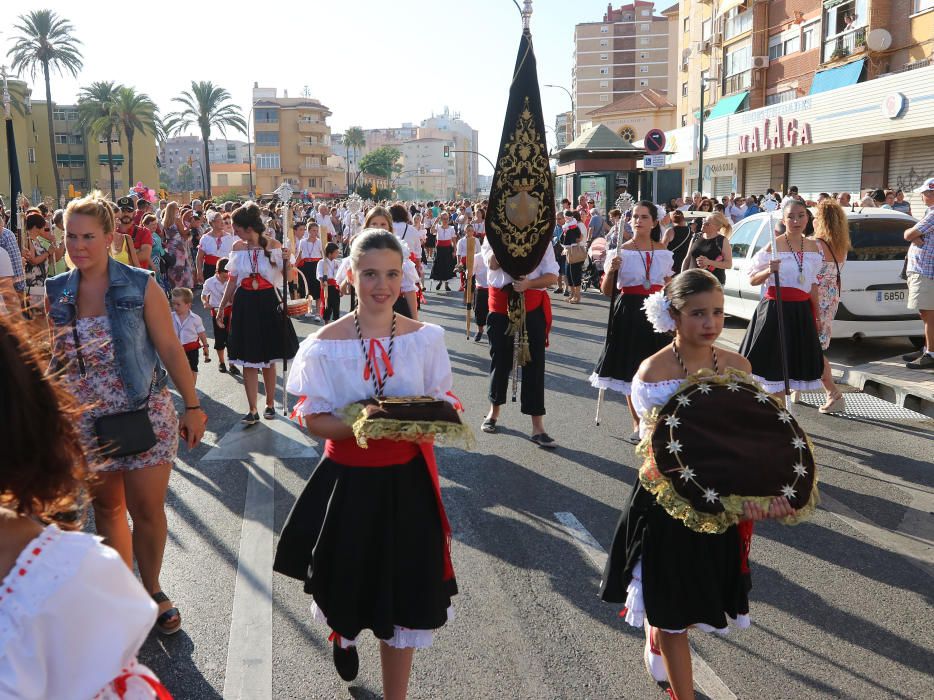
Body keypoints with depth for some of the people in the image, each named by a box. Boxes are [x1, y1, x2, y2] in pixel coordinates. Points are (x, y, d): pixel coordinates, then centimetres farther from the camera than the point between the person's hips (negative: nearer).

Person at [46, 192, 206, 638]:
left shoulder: (141, 286, -7)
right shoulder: (55, 293, 1)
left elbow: (170, 349, -4)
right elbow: (50, 358, 10)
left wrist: (192, 406, -4)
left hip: (145, 414, -3)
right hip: (86, 421, 3)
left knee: (148, 511, 2)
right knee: (107, 508, 15)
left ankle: (151, 590, 26)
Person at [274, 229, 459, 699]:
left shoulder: (425, 338, -4)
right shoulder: (325, 344, -9)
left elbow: (442, 407, 2)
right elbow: (314, 420, -9)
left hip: (407, 481, 1)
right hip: (348, 482, -1)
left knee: (405, 592, 7)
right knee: (348, 583, 16)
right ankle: (343, 634, 56)